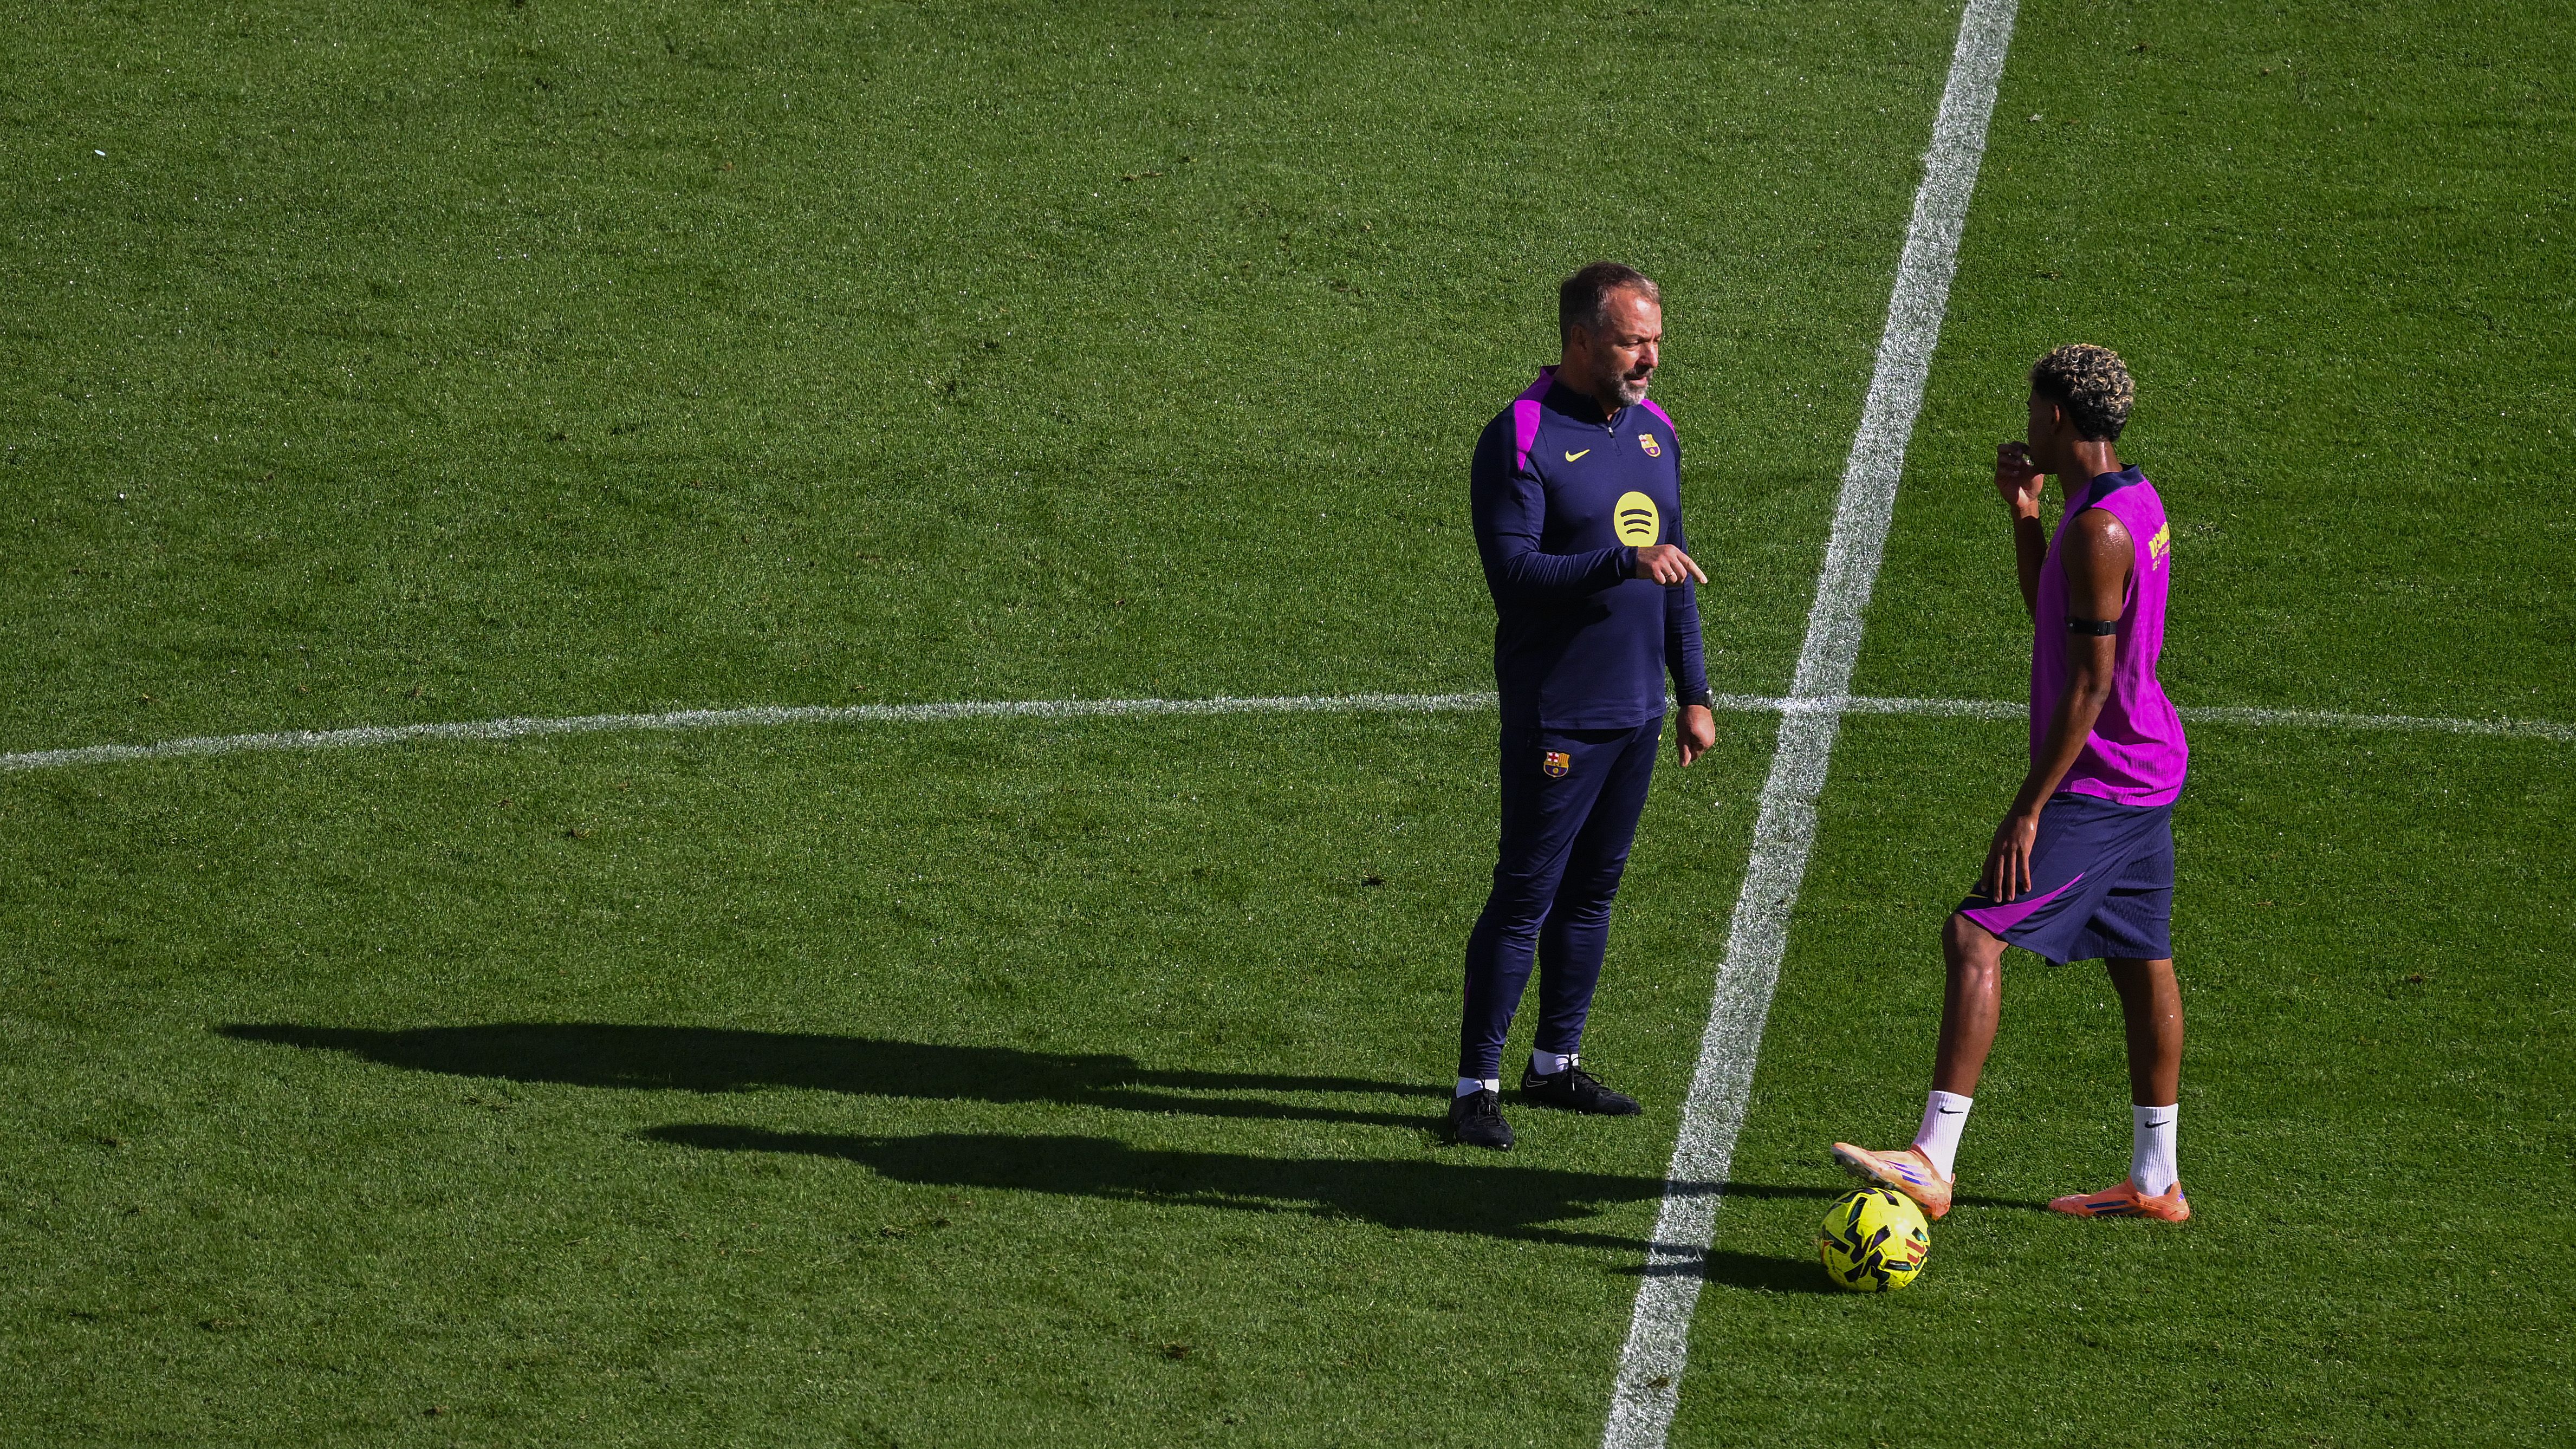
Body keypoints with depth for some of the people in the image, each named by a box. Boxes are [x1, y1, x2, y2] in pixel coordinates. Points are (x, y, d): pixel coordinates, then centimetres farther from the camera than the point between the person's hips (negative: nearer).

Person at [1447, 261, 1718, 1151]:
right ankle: (1477, 1086, -1)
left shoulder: (1653, 431, 11)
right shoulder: (1521, 438, -13)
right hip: (1558, 713, -7)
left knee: (1593, 891, 13)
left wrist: (1694, 693, 18)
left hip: (1637, 709, 7)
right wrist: (1624, 562, -30)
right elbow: (1513, 574, -21)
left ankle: (1556, 1064, 24)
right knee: (1526, 897, -6)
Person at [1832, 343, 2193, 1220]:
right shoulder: (2136, 502, 11)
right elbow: (2050, 618, 24)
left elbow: (2090, 684, -22)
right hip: (2149, 779, 10)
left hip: (2096, 783, -10)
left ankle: (1934, 1162, -21)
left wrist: (2029, 810, -21)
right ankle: (2155, 1182, 23)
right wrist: (2025, 516, 12)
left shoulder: (2099, 531, -20)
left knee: (1975, 937, -15)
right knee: (2142, 965, 15)